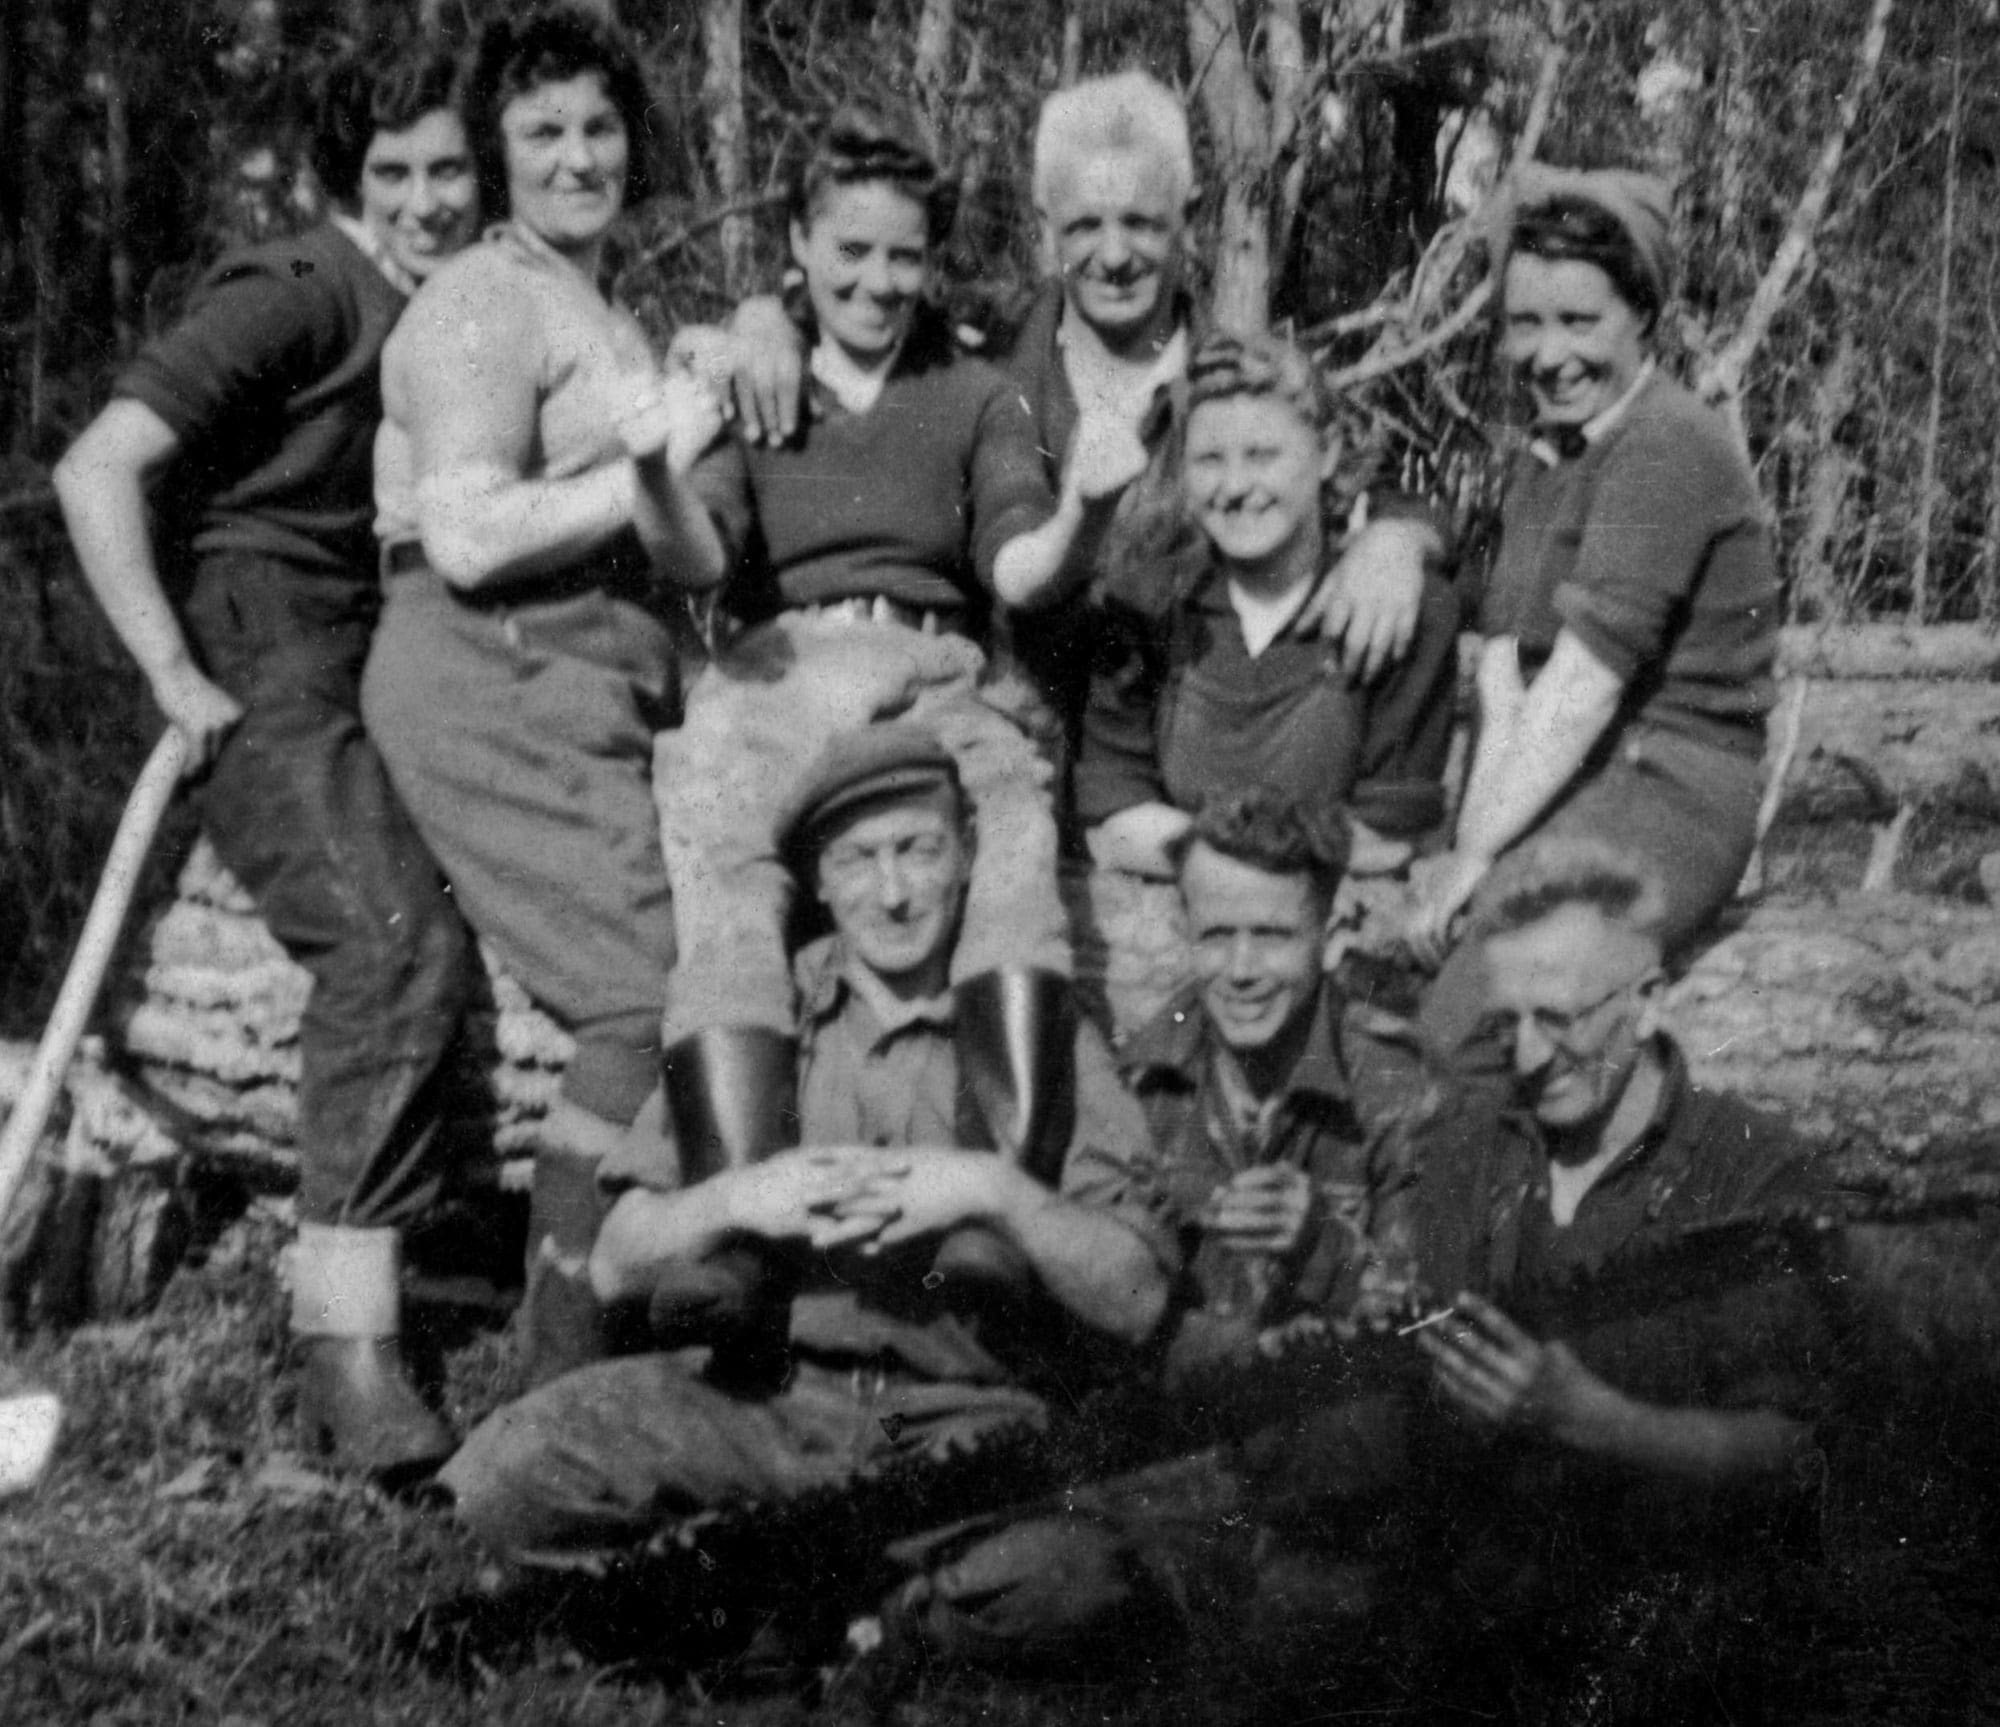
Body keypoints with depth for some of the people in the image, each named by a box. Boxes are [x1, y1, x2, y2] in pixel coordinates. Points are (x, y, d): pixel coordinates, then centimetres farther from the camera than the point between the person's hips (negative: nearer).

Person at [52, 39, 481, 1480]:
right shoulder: (297, 297, -8)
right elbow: (97, 472, -15)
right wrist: (175, 678, -15)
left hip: (383, 681, 8)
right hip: (267, 668, -8)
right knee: (397, 938, -26)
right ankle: (348, 1345, -29)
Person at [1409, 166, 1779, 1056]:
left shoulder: (1669, 448, -13)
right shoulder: (1541, 463, 15)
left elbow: (1584, 683, -18)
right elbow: (1501, 671, 3)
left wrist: (1476, 856, -16)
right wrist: (1473, 835, -12)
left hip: (1664, 803, -8)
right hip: (1558, 793, 9)